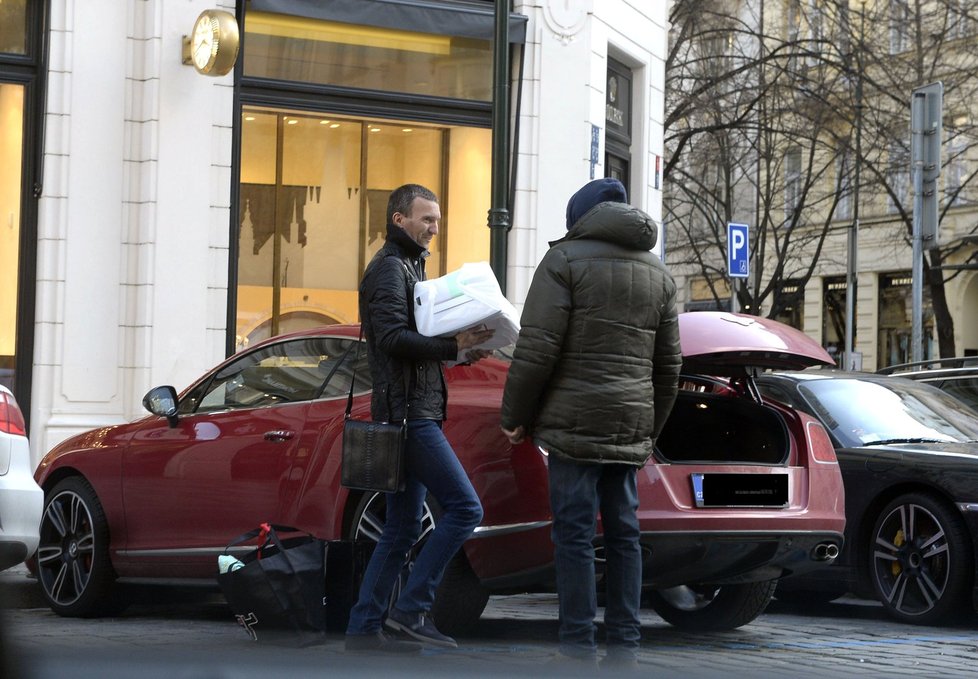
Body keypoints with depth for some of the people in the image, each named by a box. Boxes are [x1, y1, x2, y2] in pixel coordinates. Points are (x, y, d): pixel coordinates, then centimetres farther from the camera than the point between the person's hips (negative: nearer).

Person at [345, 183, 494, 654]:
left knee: (402, 529, 10)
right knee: (464, 508, -15)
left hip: (416, 415, 10)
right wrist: (453, 347, -26)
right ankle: (411, 610, -12)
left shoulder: (409, 266, 24)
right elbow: (392, 337, -20)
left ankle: (363, 628, 10)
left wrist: (458, 348, 5)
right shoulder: (389, 267, -7)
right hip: (408, 414, -10)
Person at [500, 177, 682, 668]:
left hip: (575, 423, -6)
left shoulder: (565, 259, -3)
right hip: (630, 426, 6)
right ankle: (624, 646, 10)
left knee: (574, 531, -4)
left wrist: (516, 416, -1)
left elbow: (537, 349, -10)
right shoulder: (658, 273, 18)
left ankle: (578, 646, -5)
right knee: (623, 531, 9)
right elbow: (668, 364, 19)